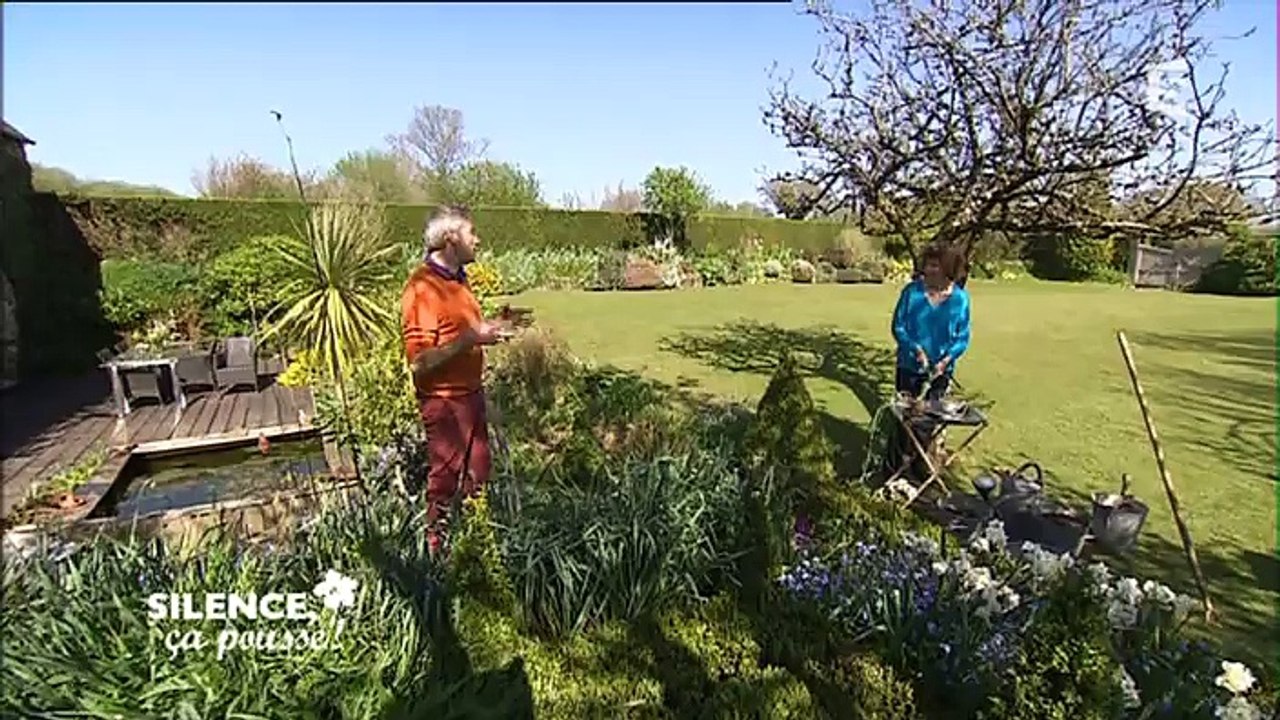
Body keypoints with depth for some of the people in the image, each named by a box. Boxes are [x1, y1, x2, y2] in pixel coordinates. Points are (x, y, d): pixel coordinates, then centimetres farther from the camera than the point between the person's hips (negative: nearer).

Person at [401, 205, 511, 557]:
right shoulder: (422, 288, -20)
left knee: (478, 474, 21)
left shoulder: (457, 278, 10)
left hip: (470, 392, 9)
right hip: (444, 399, -9)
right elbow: (419, 360, -25)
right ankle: (437, 549, 25)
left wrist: (491, 326, 8)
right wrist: (470, 339, -29)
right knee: (445, 483, 6)